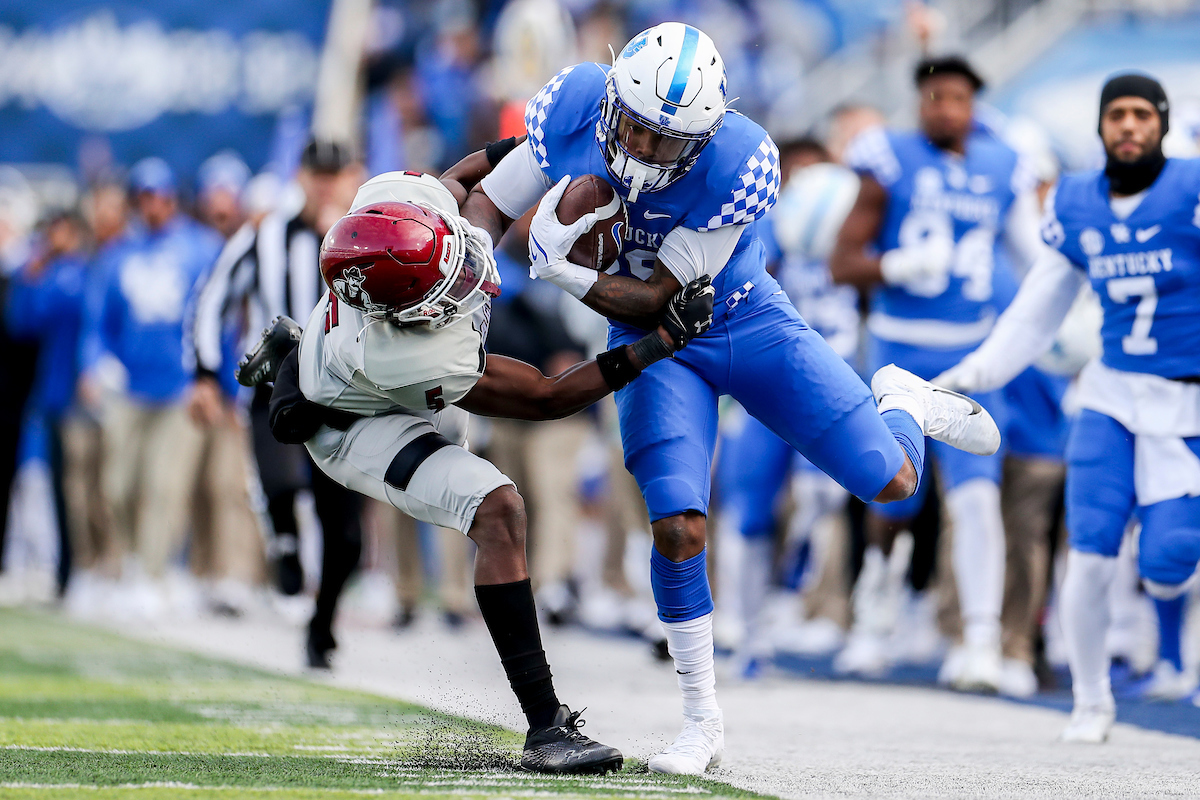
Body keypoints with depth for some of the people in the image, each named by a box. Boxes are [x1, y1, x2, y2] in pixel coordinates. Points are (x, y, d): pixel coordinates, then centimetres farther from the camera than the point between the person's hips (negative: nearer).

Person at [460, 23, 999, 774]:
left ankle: (904, 404, 36)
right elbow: (488, 205, -9)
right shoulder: (573, 108, -23)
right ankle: (704, 725, 1)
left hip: (749, 324, -1)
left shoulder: (740, 166, -32)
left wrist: (563, 271, -39)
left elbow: (656, 299, -26)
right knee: (678, 527, -17)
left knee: (890, 482, -4)